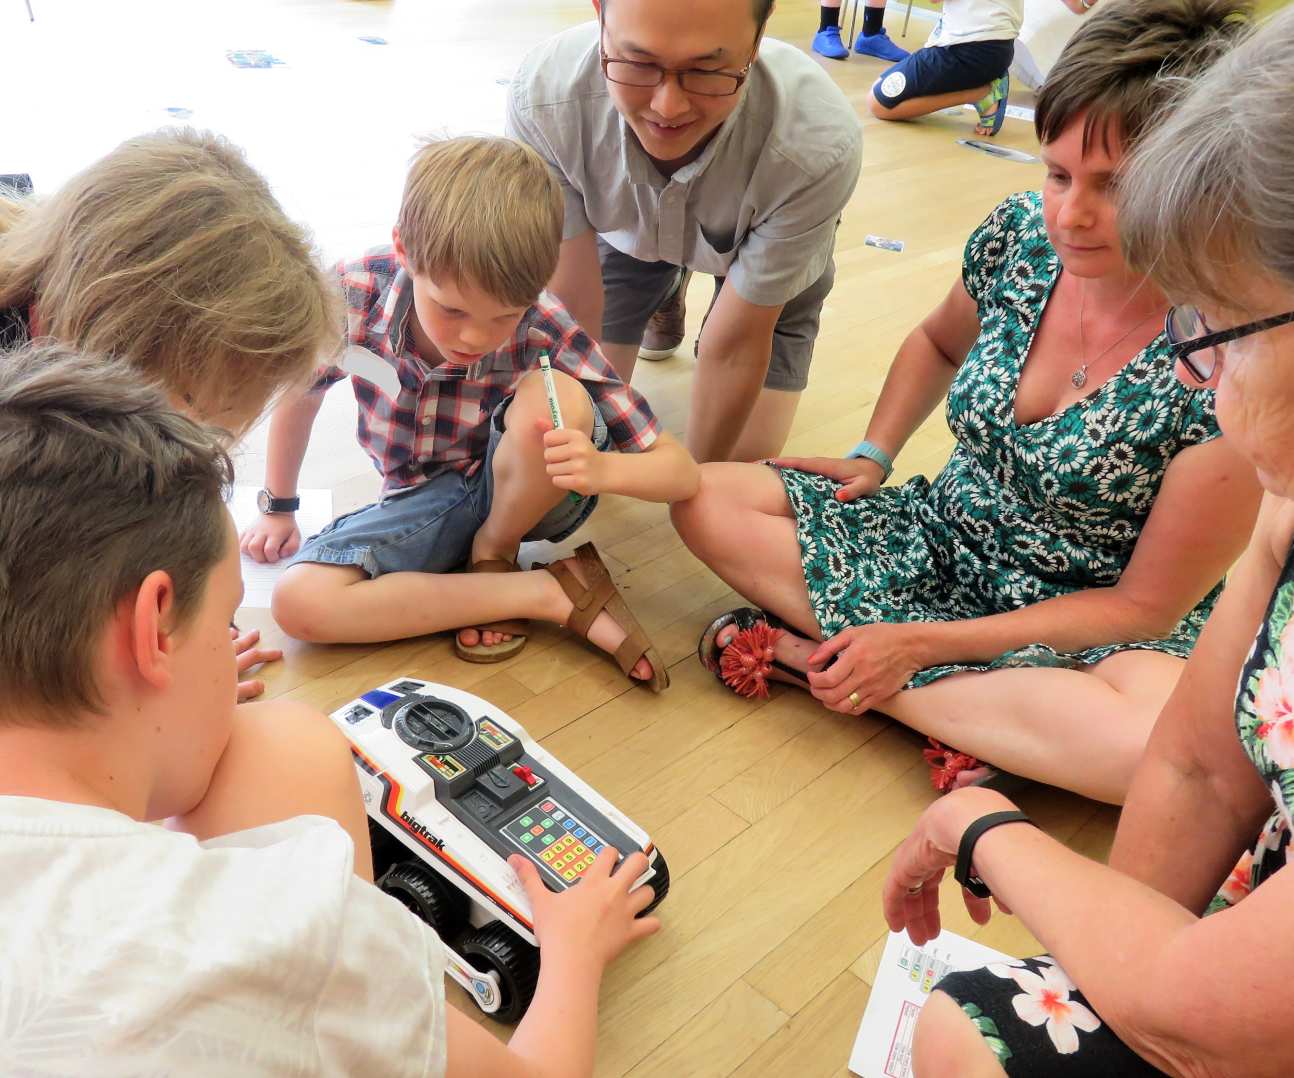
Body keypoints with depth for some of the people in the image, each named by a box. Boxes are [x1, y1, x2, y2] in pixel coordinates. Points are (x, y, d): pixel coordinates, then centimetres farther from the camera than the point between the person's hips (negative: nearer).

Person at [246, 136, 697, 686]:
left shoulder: (543, 330, -27)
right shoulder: (355, 293, -23)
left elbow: (681, 473, -23)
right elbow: (300, 392, 1)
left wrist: (600, 468, -44)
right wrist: (278, 508, 13)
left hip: (522, 492, -2)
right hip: (424, 501, 3)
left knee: (552, 396, -35)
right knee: (299, 602, -23)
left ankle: (492, 556, -7)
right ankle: (553, 594, -18)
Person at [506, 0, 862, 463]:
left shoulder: (818, 143, -42)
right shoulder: (543, 98, -38)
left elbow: (735, 345, -29)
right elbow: (572, 313, -28)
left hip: (768, 239, -1)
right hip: (626, 228, 2)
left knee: (745, 453, -3)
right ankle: (666, 293, 31)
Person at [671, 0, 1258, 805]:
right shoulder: (1021, 236, -10)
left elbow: (1146, 606, -17)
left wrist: (924, 642, -21)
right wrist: (874, 457, 0)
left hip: (1087, 626, -4)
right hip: (945, 542, 5)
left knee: (1164, 734, -39)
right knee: (709, 499, -12)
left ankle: (817, 655, -22)